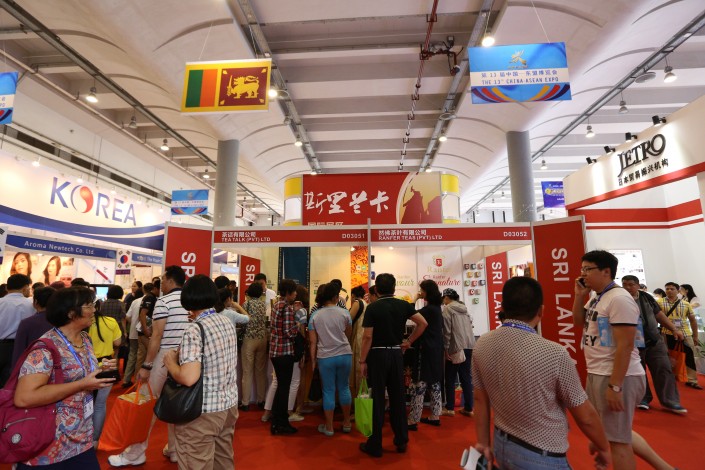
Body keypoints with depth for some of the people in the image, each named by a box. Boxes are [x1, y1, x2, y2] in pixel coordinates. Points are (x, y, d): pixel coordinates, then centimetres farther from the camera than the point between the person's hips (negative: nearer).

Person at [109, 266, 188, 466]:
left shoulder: (163, 301, -12)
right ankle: (175, 450, 25)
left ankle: (135, 454, 20)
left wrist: (146, 365, -9)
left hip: (165, 357, -6)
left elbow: (157, 336, -15)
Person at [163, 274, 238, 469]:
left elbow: (188, 378, -29)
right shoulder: (228, 323, 2)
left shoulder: (194, 330, -20)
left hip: (203, 412, -7)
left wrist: (170, 361, -9)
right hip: (229, 404, 7)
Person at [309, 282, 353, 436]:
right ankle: (346, 423, 29)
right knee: (344, 387, 16)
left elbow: (313, 341, -1)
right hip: (344, 354, 0)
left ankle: (329, 427, 19)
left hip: (325, 357, 0)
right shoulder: (344, 313, -4)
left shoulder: (315, 316, -2)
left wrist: (313, 360, 7)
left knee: (328, 391, 9)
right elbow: (348, 333, 9)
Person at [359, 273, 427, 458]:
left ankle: (375, 445, 14)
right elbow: (423, 323, -2)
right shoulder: (403, 305, 1)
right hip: (396, 354, 4)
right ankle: (401, 441, 24)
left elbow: (368, 336, -13)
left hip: (378, 354, -3)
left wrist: (362, 361, -7)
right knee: (398, 397, 14)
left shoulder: (372, 307, -10)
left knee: (378, 399, 4)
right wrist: (409, 341, 5)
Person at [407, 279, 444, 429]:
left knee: (419, 386, -5)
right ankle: (435, 417, 24)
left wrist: (414, 300, -10)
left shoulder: (429, 309, -18)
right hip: (436, 350, 10)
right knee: (434, 383, 15)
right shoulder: (437, 308, 11)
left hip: (426, 351, -10)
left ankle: (413, 421, -1)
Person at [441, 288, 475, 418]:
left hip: (455, 347, -6)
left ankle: (450, 408, 12)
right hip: (469, 346, 7)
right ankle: (468, 408, 17)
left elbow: (447, 331, -12)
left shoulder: (447, 309, -7)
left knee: (450, 378, 6)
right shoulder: (464, 308, 14)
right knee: (466, 377, 13)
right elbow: (469, 326, 15)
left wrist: (446, 348, -8)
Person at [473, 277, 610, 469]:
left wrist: (484, 443, 12)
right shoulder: (554, 353, -25)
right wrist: (603, 447, 8)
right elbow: (585, 417, -11)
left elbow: (480, 401, 0)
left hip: (501, 446, 5)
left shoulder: (481, 345, -11)